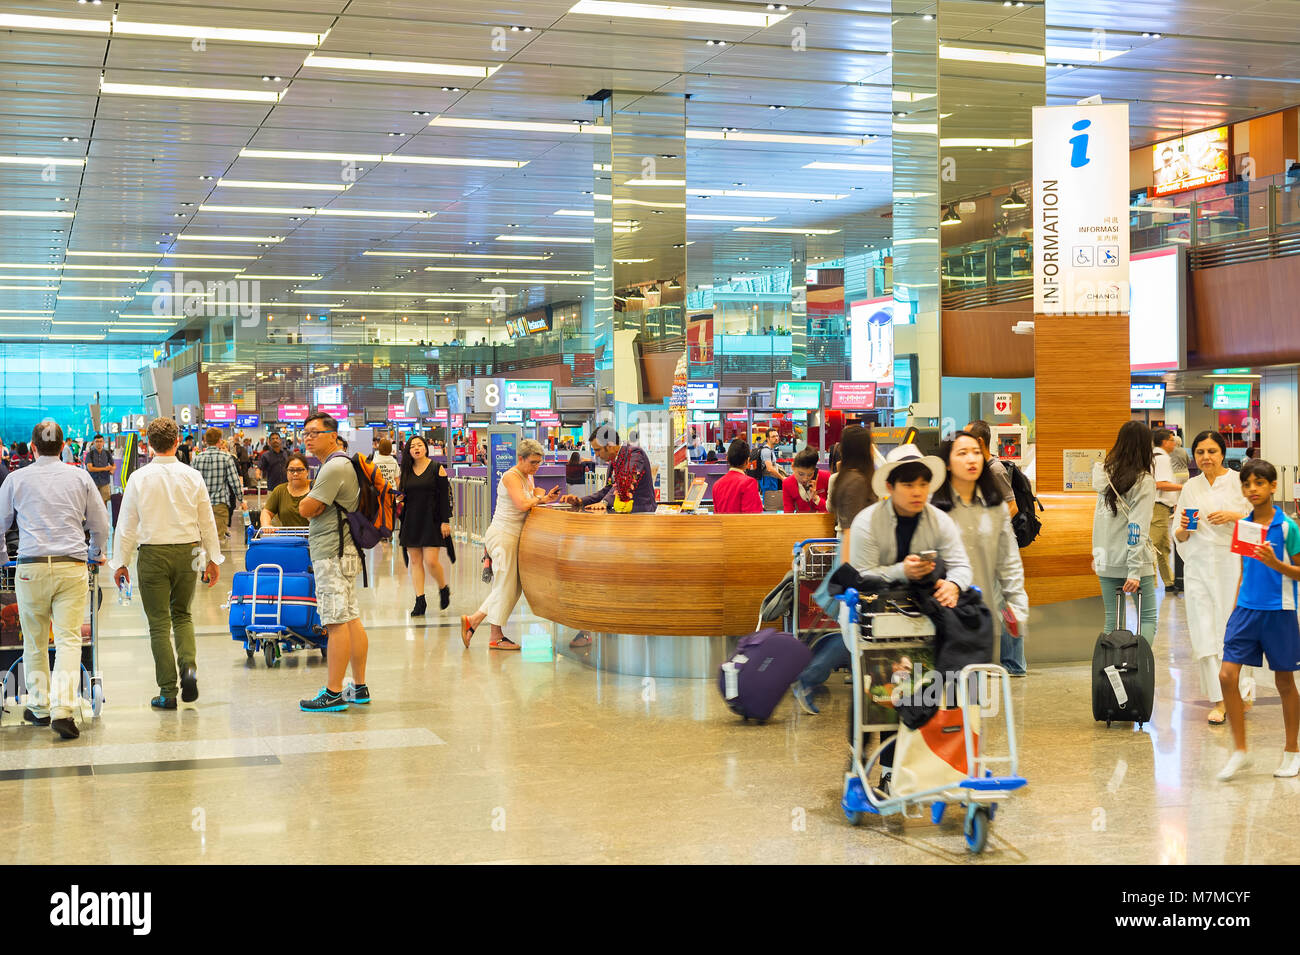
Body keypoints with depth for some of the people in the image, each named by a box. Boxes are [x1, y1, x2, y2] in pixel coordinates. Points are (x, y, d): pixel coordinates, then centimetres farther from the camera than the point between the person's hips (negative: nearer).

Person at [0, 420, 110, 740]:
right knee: (68, 639, -3)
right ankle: (63, 709, -14)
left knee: (34, 642, 12)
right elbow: (100, 524, 12)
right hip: (72, 566, 0)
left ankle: (39, 707, 20)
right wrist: (97, 554, 31)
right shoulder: (79, 477, 6)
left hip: (31, 567, 0)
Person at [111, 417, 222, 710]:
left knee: (159, 622, 5)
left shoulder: (139, 478, -5)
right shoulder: (193, 476, -1)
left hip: (152, 554, -2)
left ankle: (167, 691, 5)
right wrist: (212, 559, 13)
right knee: (182, 614, 20)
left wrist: (121, 562, 6)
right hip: (187, 552, 2)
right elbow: (207, 523, 4)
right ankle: (189, 665, -4)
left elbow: (127, 524, -2)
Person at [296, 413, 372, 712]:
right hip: (343, 551, 11)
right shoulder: (341, 464, 19)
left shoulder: (334, 467, -15)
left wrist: (308, 502, 4)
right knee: (351, 619, 12)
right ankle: (359, 687, 17)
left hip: (332, 555, -11)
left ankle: (333, 694, -7)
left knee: (337, 623, -8)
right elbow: (310, 510, 21)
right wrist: (314, 505, 1)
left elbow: (306, 509, -16)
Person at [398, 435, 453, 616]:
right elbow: (402, 495, 17)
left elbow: (445, 496, -5)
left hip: (432, 521, -4)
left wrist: (445, 521, -10)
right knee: (415, 561, 3)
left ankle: (444, 589, 17)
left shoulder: (437, 468, -2)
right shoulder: (406, 471, 9)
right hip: (411, 522, 4)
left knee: (431, 561, -10)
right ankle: (420, 601, 8)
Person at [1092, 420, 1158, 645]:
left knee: (1112, 620, 9)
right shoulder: (1143, 481, -10)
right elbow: (1138, 529, -14)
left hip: (1106, 560, 5)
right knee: (1147, 618, 2)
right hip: (1132, 559, -5)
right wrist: (1135, 571, -16)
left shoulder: (1105, 474, 6)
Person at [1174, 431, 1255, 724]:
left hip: (1233, 563, -3)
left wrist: (1233, 516, -15)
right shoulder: (1190, 488, 11)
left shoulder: (1239, 482, 1)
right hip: (1200, 565, 3)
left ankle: (1243, 689, 21)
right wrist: (1184, 528, -8)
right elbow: (1180, 536, 14)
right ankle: (1218, 700, 0)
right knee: (1204, 630, -4)